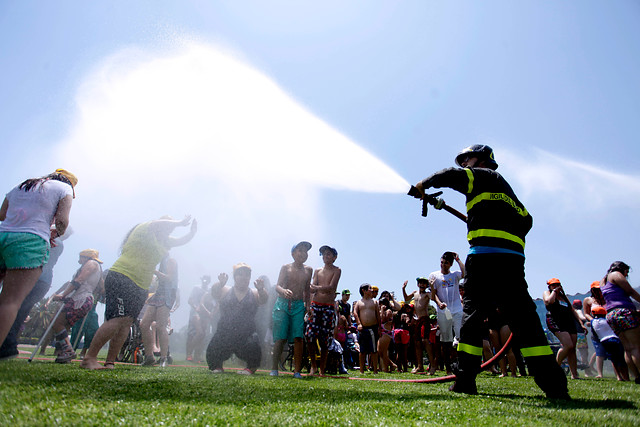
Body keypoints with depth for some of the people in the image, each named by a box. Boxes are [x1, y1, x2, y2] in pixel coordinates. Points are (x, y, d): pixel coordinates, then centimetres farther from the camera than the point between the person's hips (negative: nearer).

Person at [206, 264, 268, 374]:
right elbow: (214, 292, -9)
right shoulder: (225, 291, 11)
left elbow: (264, 299, -8)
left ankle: (251, 367, 5)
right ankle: (217, 366, 21)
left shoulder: (254, 294, 11)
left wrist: (261, 290, -33)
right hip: (225, 333, 1)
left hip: (247, 334, -1)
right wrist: (220, 283, -34)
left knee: (253, 345, -27)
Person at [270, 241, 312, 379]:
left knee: (298, 337, -6)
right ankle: (274, 368, 11)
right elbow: (277, 286, -9)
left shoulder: (308, 270, 10)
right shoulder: (286, 267, 0)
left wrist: (307, 305, 12)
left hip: (299, 306, 2)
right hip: (283, 304, -2)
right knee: (280, 338, -3)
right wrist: (283, 291, -30)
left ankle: (297, 370, 0)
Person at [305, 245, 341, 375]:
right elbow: (312, 290, 3)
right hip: (315, 305, 3)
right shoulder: (317, 271, 15)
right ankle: (313, 365, 7)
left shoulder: (337, 270, 4)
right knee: (310, 335, -12)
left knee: (325, 340, -1)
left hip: (329, 307, -2)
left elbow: (331, 287, -9)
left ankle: (322, 370, 12)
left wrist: (317, 288, -9)